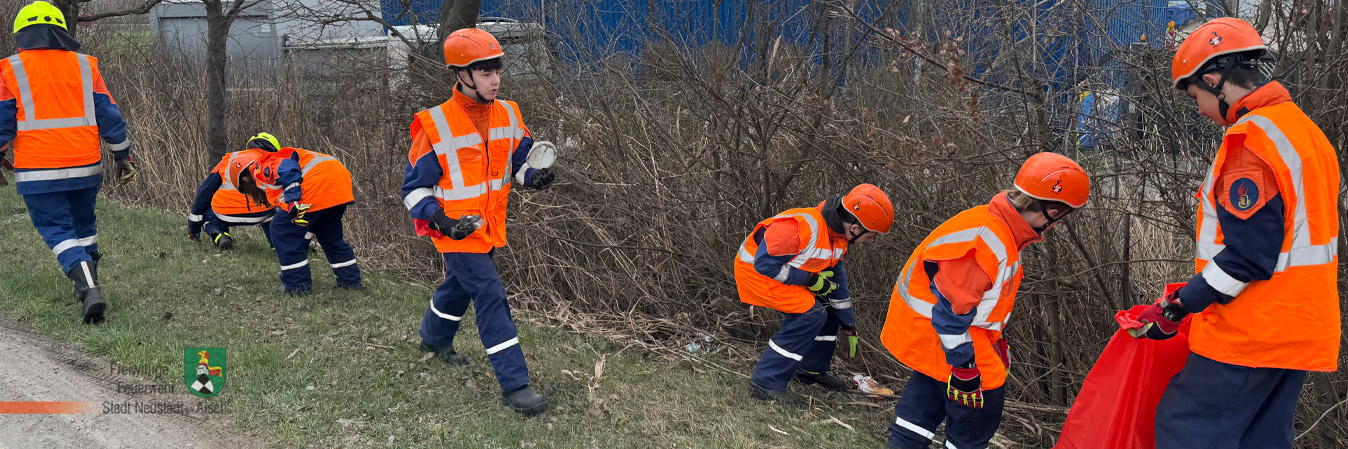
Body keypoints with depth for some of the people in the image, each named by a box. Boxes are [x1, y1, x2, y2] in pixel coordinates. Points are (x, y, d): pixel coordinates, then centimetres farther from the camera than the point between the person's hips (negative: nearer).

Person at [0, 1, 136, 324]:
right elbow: (109, 116, 6)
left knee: (57, 231, 0)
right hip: (85, 166, 3)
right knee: (84, 224, 20)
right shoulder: (85, 66, 5)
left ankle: (87, 288, -19)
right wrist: (123, 157, 13)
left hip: (38, 173, -3)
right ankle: (89, 283, 27)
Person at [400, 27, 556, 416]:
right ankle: (514, 385, -10)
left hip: (490, 226, 7)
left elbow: (522, 158, 10)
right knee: (491, 297, -13)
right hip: (458, 231, -7)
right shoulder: (436, 125, -18)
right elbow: (414, 187, -11)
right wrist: (441, 220, -24)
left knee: (460, 286, 26)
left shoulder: (508, 115, -2)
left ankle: (434, 338, 56)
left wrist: (535, 175, -14)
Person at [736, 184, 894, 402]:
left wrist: (849, 330, 18)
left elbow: (837, 280, 12)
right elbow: (764, 263, -29)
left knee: (829, 304, 10)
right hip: (754, 270, -10)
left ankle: (811, 369, 22)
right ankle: (765, 383, -16)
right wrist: (810, 279, -22)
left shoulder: (837, 236, -1)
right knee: (810, 314, -19)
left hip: (780, 270, 10)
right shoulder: (803, 227, -32)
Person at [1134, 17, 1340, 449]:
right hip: (1299, 330, 10)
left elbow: (1247, 254, -22)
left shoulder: (1251, 140, -17)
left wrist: (1177, 307, -14)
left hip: (1249, 332, -10)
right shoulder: (1303, 130, 14)